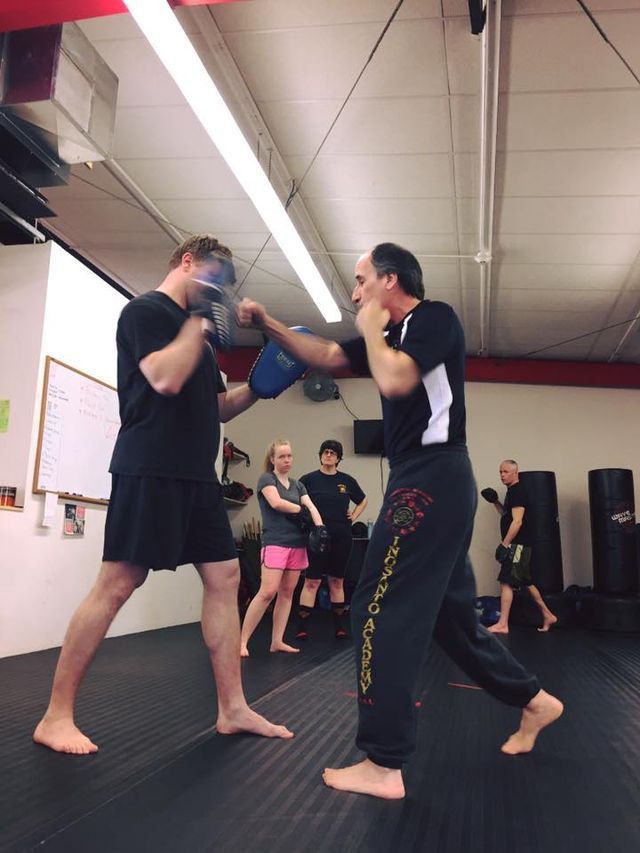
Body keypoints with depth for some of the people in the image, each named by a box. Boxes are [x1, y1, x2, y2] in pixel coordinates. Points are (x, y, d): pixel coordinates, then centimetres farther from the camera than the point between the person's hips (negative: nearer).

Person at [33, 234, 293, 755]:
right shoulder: (146, 310, -4)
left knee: (225, 576, 5)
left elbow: (219, 408, 24)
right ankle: (56, 717, 5)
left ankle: (233, 709, 13)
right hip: (150, 471, -9)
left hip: (197, 475, 9)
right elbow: (165, 379, -21)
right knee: (117, 584, -7)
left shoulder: (196, 331, 22)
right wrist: (198, 322, -10)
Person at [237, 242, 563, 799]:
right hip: (428, 482, 10)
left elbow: (395, 381, -24)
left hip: (432, 479, -10)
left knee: (381, 610, -10)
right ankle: (533, 701, 33)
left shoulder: (436, 318, -8)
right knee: (451, 612, 18)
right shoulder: (394, 334, 18)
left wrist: (373, 329, -7)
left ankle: (384, 764, -4)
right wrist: (267, 323, 10)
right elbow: (324, 356, 19)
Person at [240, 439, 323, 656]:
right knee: (267, 592, -13)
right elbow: (276, 502, -17)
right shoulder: (266, 479, 0)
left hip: (297, 543, 6)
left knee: (287, 593, 6)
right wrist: (301, 509, -4)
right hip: (275, 542, -6)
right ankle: (243, 640, -5)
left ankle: (277, 641, 12)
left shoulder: (297, 484, 16)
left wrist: (319, 528, -13)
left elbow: (312, 507, 5)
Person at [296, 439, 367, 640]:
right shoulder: (309, 480, 0)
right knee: (312, 581, -4)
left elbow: (363, 501, 22)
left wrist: (353, 517, 9)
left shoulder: (347, 481, 7)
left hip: (341, 539, 3)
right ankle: (302, 627, 0)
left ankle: (340, 627, 18)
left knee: (337, 582, 11)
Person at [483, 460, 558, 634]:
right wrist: (495, 502, 11)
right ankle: (548, 616, 25)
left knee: (506, 582, -10)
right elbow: (506, 515, 27)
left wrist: (504, 544, -24)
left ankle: (502, 624, -9)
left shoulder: (517, 491, -14)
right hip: (521, 545, 10)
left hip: (518, 544, -10)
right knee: (526, 582, 17)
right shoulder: (513, 491, 17)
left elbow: (517, 521, -22)